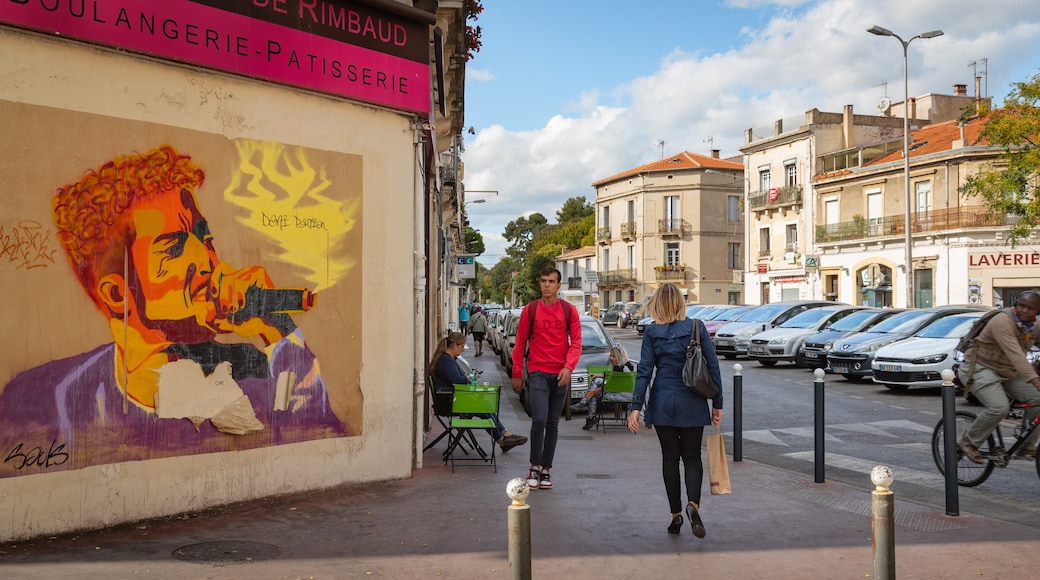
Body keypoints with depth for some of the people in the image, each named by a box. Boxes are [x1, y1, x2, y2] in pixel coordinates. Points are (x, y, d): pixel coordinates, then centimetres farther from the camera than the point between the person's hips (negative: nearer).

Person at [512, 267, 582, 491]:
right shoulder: (529, 310, 1)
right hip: (538, 373, -2)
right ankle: (534, 466, 2)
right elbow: (520, 344, 5)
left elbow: (576, 343, 0)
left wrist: (568, 367, -15)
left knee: (553, 424, 8)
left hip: (560, 375, 2)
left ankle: (546, 468, 19)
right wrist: (517, 374, 4)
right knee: (539, 420, -15)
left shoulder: (569, 310, 3)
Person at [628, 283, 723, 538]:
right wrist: (717, 404, 6)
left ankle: (676, 515, 13)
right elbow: (713, 366, -1)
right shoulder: (696, 327, -2)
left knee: (670, 457, 11)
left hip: (663, 404, 0)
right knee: (692, 456, 10)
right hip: (692, 404, 0)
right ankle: (693, 503, -14)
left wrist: (636, 407, -4)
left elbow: (644, 371, -5)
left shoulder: (652, 332, -3)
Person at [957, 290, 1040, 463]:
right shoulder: (1002, 322, -25)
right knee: (999, 407, -27)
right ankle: (968, 441, -7)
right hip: (980, 368, -8)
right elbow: (1015, 354, -36)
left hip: (1008, 373, 8)